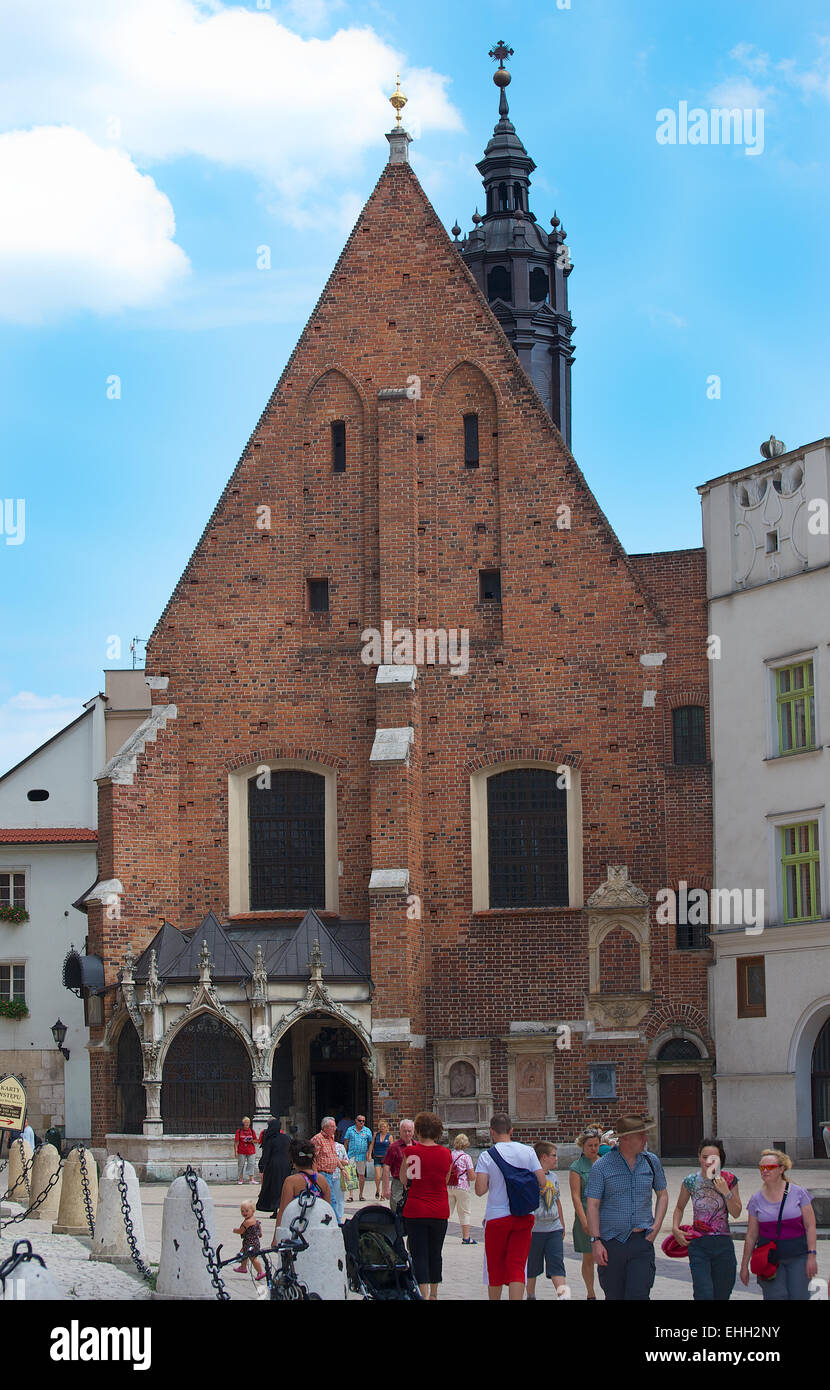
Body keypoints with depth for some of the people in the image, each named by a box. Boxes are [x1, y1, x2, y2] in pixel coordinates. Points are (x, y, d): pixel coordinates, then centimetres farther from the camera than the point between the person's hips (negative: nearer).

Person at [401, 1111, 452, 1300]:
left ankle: (423, 1295, -10)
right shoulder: (446, 1153, -1)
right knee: (435, 1254, 16)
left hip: (415, 1210, -3)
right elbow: (445, 1180, 11)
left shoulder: (410, 1152, -8)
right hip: (440, 1211, 3)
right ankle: (433, 1294, 26)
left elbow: (403, 1180, 2)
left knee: (419, 1254, 0)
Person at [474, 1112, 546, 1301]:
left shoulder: (486, 1156, -7)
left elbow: (480, 1190, -14)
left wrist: (492, 1182, 7)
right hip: (524, 1216, 1)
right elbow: (542, 1182, -3)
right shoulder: (527, 1151, -1)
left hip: (497, 1217, -1)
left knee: (495, 1267, 14)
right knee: (517, 1267, 0)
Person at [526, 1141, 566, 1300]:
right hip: (535, 1229, -5)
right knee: (532, 1266, 8)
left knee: (556, 1264, -7)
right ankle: (531, 1295, 23)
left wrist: (562, 1224, 27)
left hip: (554, 1229, 5)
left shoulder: (553, 1177, 12)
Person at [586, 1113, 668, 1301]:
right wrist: (596, 1241, -12)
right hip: (611, 1242, -1)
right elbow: (592, 1205, -5)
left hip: (642, 1242, 1)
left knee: (639, 1295, -11)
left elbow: (662, 1195, 19)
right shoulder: (601, 1166, -4)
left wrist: (656, 1225, 3)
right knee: (614, 1296, 6)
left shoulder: (652, 1162, 7)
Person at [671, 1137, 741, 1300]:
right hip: (699, 1245, -1)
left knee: (721, 1296, 7)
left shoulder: (729, 1180, -1)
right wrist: (675, 1228, -1)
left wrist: (726, 1192, -14)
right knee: (704, 1295, -15)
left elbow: (736, 1213, -1)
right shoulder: (691, 1181, 0)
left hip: (723, 1245, 1)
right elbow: (679, 1208, 15)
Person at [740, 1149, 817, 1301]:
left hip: (798, 1258, -1)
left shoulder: (799, 1193, 0)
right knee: (775, 1296, -11)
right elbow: (751, 1235, 9)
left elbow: (810, 1227, 0)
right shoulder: (756, 1199, 5)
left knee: (799, 1297, -7)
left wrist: (811, 1256, -8)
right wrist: (744, 1265, 9)